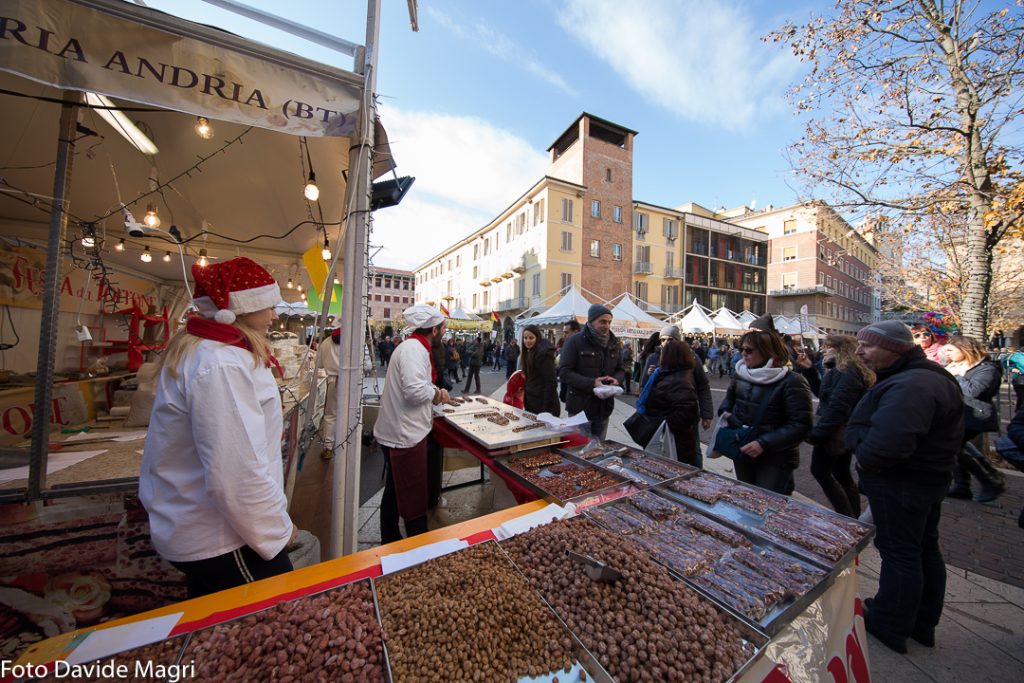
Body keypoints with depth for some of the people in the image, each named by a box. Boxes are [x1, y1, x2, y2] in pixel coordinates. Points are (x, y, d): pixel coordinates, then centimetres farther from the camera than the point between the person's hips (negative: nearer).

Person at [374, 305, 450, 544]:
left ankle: (390, 542, 41)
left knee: (394, 492, 23)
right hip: (404, 434, -11)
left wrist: (434, 393, 6)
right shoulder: (414, 349, -22)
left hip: (398, 432, 11)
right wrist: (436, 393, -15)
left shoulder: (413, 346, 12)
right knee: (414, 499, 4)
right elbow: (415, 390, -34)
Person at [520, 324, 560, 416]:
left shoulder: (543, 353, -19)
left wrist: (547, 408, -22)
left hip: (542, 404, -9)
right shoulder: (530, 352, 11)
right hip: (531, 401, 9)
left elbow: (551, 382, -21)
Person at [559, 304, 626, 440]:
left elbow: (620, 370, 16)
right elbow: (564, 372, -14)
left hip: (604, 409, 6)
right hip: (580, 408, -5)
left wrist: (617, 379, -9)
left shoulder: (613, 343, 9)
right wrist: (591, 383, -26)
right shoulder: (575, 341, -9)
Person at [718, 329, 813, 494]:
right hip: (742, 453, 6)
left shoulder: (791, 381, -17)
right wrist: (725, 411, -1)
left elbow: (800, 425, -20)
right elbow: (730, 396, 20)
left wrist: (764, 444, -27)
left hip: (775, 459, -6)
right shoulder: (741, 374, 2)